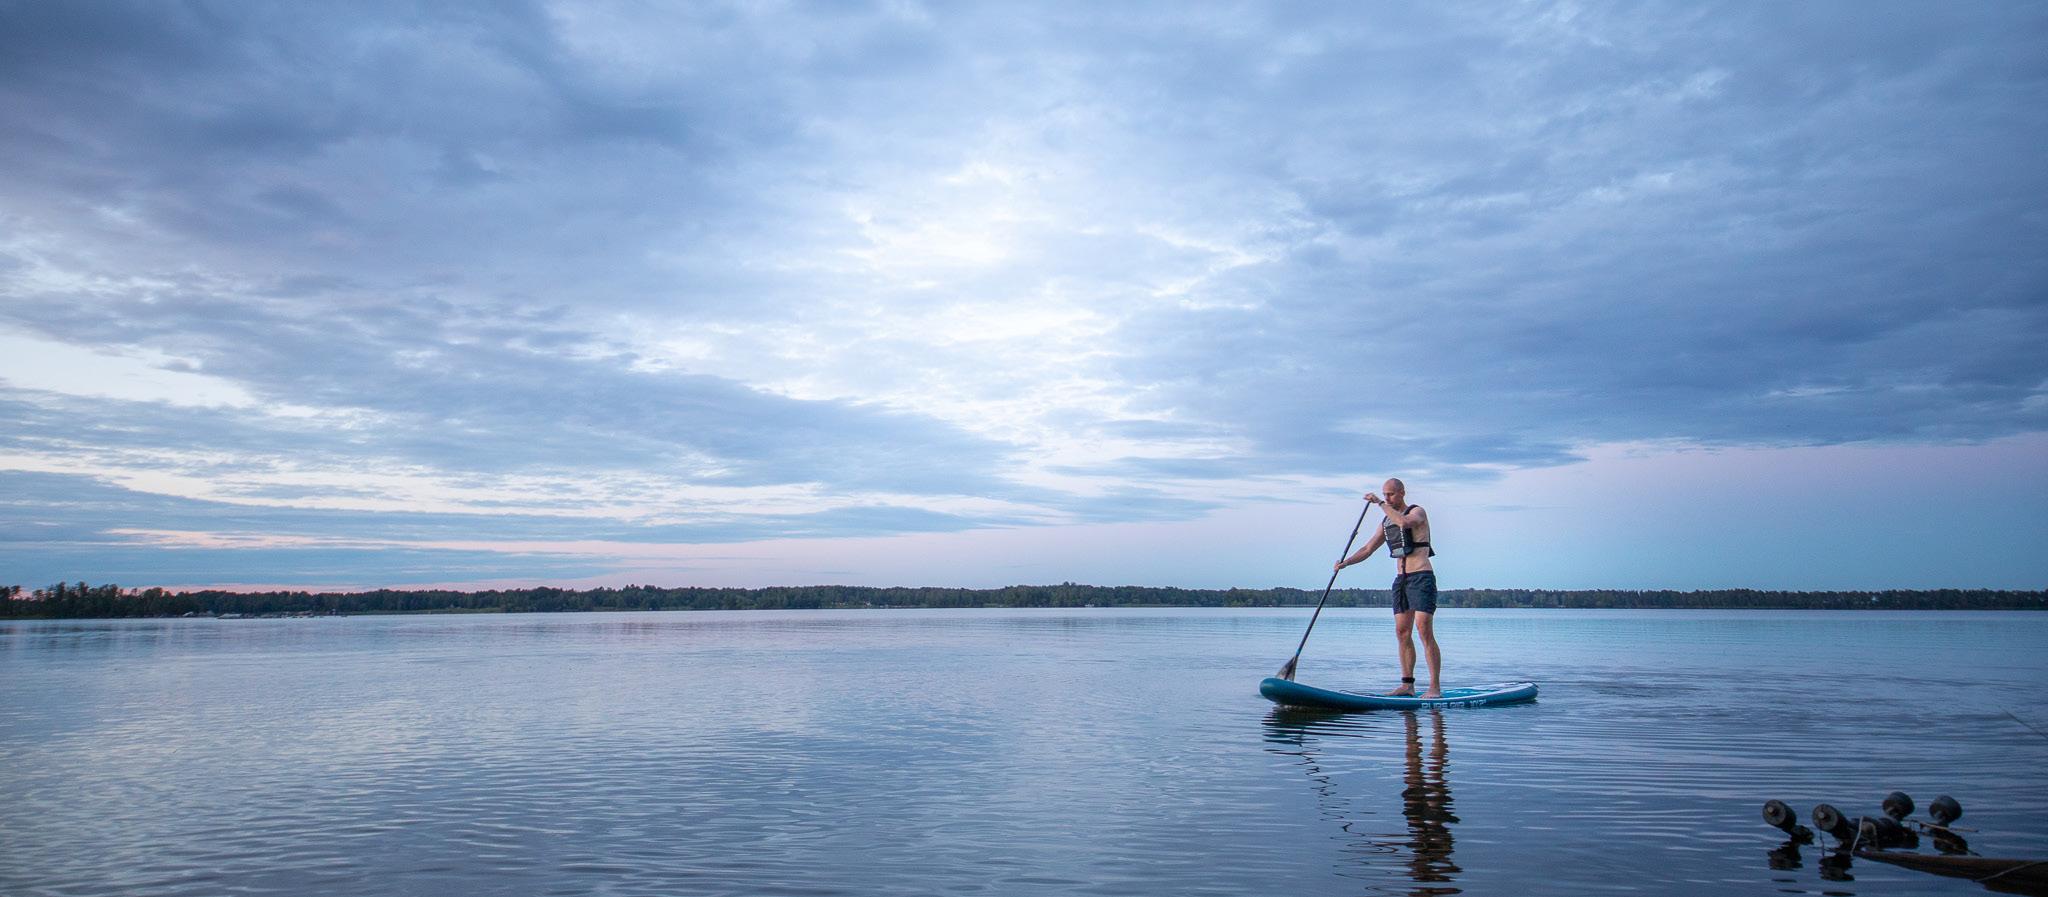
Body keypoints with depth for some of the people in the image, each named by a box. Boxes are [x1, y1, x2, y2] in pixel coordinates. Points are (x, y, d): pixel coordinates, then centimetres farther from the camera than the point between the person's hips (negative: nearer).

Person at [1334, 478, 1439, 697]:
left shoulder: (1417, 512, -2)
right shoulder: (1387, 523, 17)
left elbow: (1403, 522, -27)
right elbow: (1367, 550, 17)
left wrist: (1380, 503, -19)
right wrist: (1345, 562, 2)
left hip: (1421, 577, -7)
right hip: (1400, 580, 7)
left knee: (1424, 631, -14)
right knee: (1402, 633, 4)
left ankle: (1435, 687, -14)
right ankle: (1407, 685, 8)